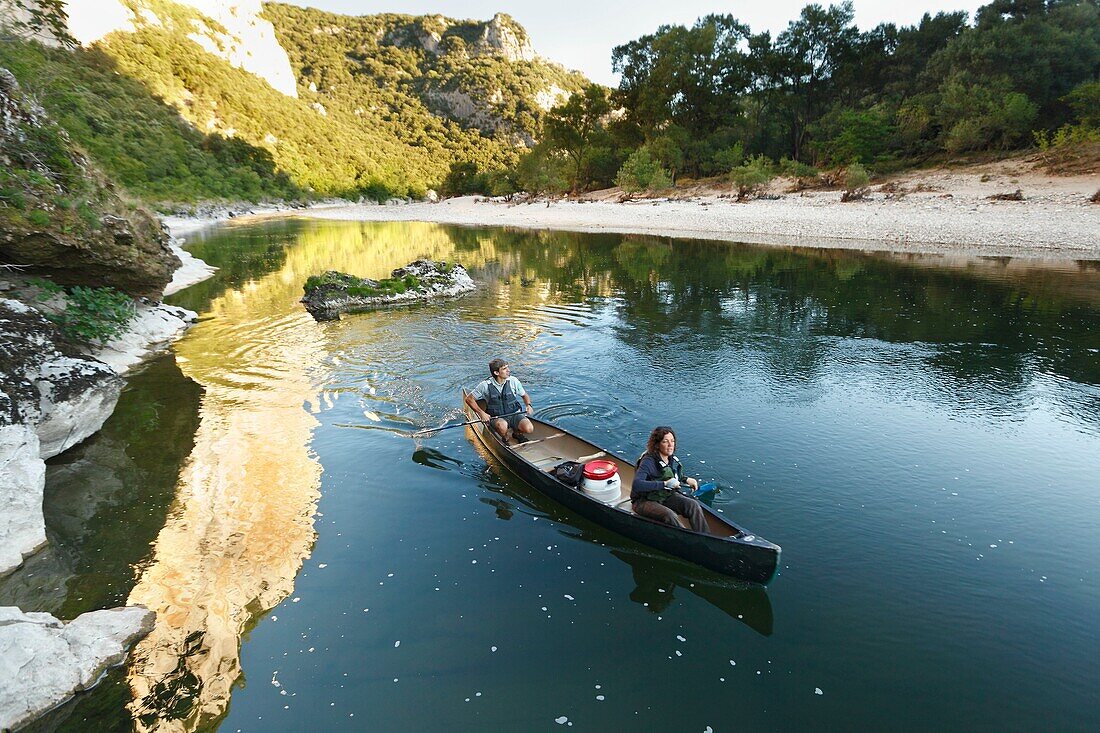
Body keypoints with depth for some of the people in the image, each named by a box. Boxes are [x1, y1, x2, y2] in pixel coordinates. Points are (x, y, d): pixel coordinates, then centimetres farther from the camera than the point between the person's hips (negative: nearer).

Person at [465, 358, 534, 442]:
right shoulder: (486, 385, -11)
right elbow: (469, 399, -2)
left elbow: (524, 395, 12)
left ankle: (517, 433, 10)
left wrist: (528, 405, -9)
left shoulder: (513, 381, -5)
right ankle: (505, 439, -3)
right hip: (496, 418, -2)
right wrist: (481, 413, -11)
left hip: (515, 414, 2)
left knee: (529, 429, -25)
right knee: (502, 426, -38)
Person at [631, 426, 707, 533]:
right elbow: (636, 485, -39)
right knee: (669, 515, -34)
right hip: (644, 501, -7)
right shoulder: (648, 461, -24)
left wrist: (686, 480, 1)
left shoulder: (673, 459, 1)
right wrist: (665, 484, -38)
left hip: (666, 496, 7)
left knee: (693, 505, -16)